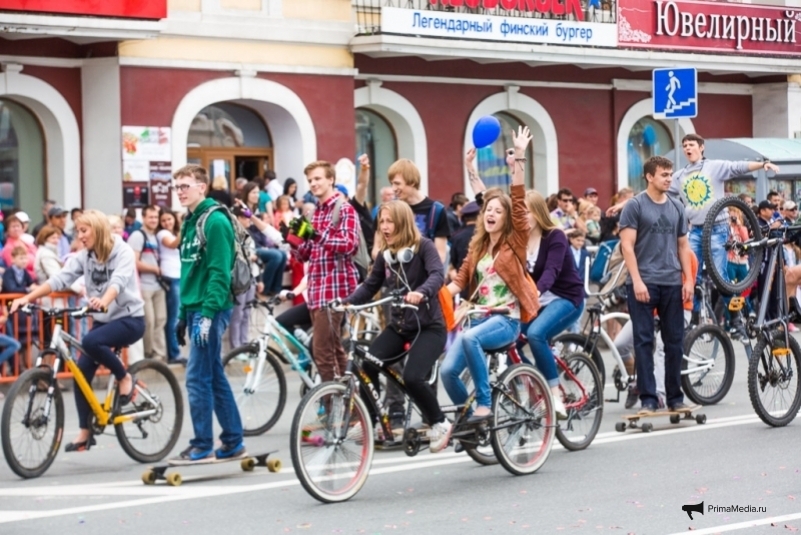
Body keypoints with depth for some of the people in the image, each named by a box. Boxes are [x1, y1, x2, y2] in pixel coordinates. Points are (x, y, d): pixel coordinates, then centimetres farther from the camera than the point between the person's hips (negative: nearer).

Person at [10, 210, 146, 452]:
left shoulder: (123, 252, -13)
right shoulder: (83, 257, 1)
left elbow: (119, 281, -31)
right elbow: (59, 279, -11)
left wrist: (103, 301, -52)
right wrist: (27, 298, -25)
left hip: (129, 318, -6)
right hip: (102, 320, 6)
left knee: (90, 341, -32)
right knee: (81, 372, -5)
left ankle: (125, 378, -9)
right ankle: (85, 432, 5)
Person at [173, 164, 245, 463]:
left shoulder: (215, 221, -12)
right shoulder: (190, 222, 16)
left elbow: (219, 273, -18)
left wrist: (208, 314, -23)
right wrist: (183, 314, 19)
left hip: (210, 310, -9)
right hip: (195, 308, 9)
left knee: (198, 378, -7)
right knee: (214, 378, 12)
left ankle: (202, 447, -1)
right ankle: (233, 443, 17)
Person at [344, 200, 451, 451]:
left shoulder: (424, 246, -9)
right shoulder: (385, 255, 7)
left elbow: (437, 275, -25)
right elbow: (370, 286, 8)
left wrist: (422, 292, -45)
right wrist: (346, 303, -9)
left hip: (428, 326, -6)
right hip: (398, 325, 6)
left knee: (412, 377, -25)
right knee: (366, 364, -17)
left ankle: (439, 423, -1)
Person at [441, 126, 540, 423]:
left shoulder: (515, 241, 0)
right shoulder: (477, 245, 15)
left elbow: (519, 202, -11)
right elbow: (462, 278, 9)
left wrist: (518, 159, -19)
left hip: (506, 319, -6)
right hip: (479, 317, 6)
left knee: (469, 338, -37)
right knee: (448, 370, -13)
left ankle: (484, 404, -26)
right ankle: (466, 416, 11)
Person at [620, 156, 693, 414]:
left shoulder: (676, 208, 12)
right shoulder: (635, 206, -3)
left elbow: (683, 245, 15)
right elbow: (627, 245, -8)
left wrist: (688, 279, 6)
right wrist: (637, 280, -16)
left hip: (672, 283, 5)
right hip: (644, 283, -5)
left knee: (674, 341, 7)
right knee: (644, 341, -2)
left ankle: (675, 397, 15)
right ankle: (648, 398, 1)